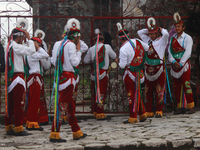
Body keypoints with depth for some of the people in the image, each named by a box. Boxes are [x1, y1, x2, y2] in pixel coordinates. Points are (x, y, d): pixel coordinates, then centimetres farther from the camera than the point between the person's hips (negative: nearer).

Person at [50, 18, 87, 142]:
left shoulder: (57, 44, 11)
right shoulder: (71, 45, -12)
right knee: (63, 105, -7)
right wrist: (78, 49, -3)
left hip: (60, 75, 9)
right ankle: (54, 134, -8)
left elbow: (54, 61, 13)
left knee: (70, 105, 16)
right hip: (68, 77, -9)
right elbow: (75, 62, -12)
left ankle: (77, 132, 26)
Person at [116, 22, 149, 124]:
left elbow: (122, 65, -17)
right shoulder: (137, 41, 0)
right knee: (137, 93, 17)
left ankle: (133, 117, 6)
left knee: (132, 94, 0)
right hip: (139, 72, 7)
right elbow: (147, 48, 17)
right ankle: (142, 114, 24)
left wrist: (119, 62, 4)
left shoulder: (123, 49, -20)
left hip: (130, 73, -7)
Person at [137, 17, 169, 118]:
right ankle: (149, 112, 11)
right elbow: (139, 32, 25)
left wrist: (161, 29, 0)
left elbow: (166, 34, -20)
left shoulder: (161, 41, 0)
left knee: (159, 91, -3)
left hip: (159, 69, -5)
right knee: (148, 92, 5)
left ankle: (159, 111, 3)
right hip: (148, 69, 5)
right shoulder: (148, 40, 15)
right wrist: (149, 29, 16)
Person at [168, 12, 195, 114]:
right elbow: (169, 52, 5)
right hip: (174, 66, 5)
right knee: (177, 87, 5)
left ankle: (191, 106, -5)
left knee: (186, 85, -10)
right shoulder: (172, 39, 14)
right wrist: (173, 61, -13)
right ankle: (180, 107, 11)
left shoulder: (187, 38, 0)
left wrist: (180, 63, -17)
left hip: (184, 65, -5)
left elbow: (187, 53, -9)